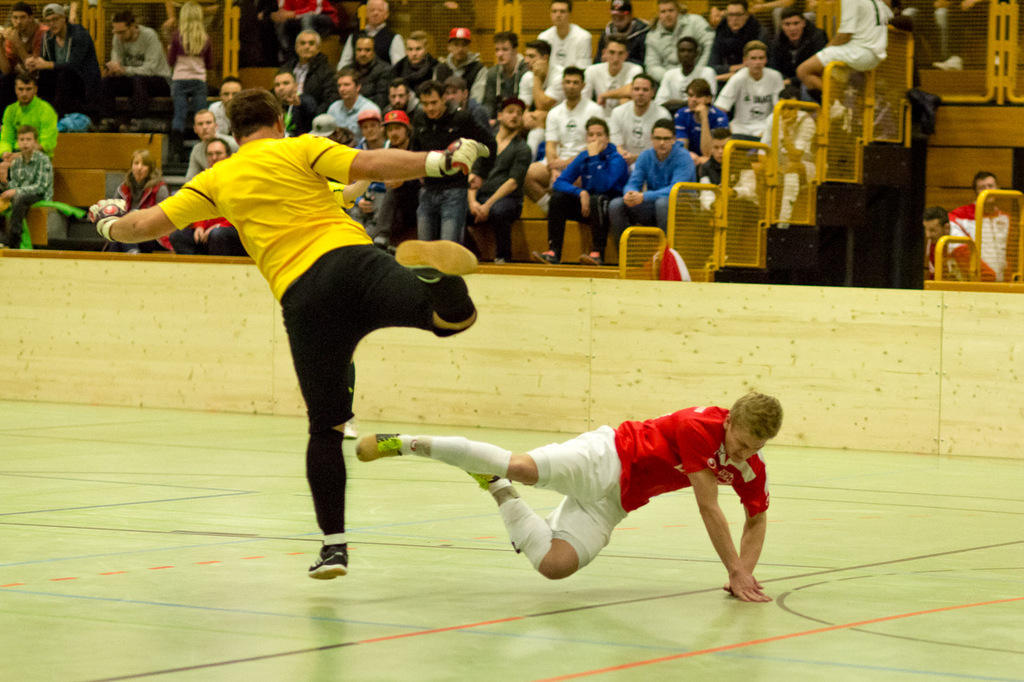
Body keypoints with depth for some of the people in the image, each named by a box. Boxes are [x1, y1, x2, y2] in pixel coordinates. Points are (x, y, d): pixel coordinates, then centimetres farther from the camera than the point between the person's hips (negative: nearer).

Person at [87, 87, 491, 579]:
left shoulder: (218, 179, 22)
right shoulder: (300, 150, 16)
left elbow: (149, 224, 22)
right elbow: (368, 166, 0)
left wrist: (111, 225, 43)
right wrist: (440, 160, 3)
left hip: (301, 295, 2)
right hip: (352, 258, -2)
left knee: (326, 425, 11)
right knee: (456, 315, -17)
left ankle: (333, 543, 8)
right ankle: (432, 279, -51)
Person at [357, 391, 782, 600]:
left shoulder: (751, 469, -4)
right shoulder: (699, 427, -24)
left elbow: (757, 519, 12)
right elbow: (708, 508, -26)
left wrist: (745, 571, -4)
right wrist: (735, 569, -24)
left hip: (612, 503, 6)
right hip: (608, 459, -6)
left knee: (555, 565, -14)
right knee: (520, 467, -31)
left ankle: (500, 494, 14)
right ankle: (409, 444, -13)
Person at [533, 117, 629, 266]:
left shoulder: (616, 159, -12)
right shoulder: (583, 157, 5)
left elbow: (602, 186, -27)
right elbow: (560, 182, -2)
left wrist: (594, 157, -24)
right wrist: (581, 193, -20)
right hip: (586, 205, 6)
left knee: (597, 199, -37)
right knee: (557, 197, -15)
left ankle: (597, 253, -36)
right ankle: (553, 252, -22)